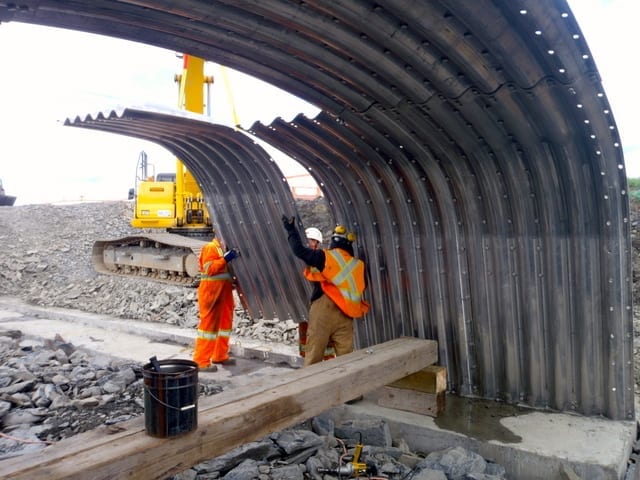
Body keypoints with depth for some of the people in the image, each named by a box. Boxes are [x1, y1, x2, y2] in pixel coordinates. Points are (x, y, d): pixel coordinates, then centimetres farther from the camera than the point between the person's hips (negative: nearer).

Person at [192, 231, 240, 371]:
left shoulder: (225, 250, 19)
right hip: (211, 292, -9)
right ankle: (201, 361, -2)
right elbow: (209, 269, -22)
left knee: (225, 323, 14)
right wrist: (225, 259, -27)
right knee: (209, 324, -7)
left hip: (225, 292, 10)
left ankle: (220, 356, 26)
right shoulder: (210, 248, -9)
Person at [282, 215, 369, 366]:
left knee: (313, 354, 2)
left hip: (324, 309, -4)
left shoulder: (326, 257, -3)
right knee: (345, 355, 7)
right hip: (346, 314, 4)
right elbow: (359, 288, 16)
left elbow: (300, 250, -1)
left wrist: (291, 229, 9)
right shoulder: (358, 265, 10)